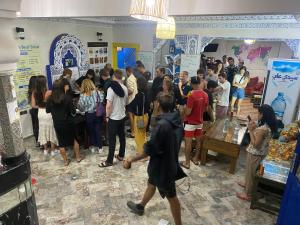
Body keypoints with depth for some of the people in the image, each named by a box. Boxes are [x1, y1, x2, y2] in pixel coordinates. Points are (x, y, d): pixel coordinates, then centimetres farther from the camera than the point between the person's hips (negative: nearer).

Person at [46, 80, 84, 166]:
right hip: (68, 122, -1)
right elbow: (73, 111, -15)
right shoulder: (67, 97, -16)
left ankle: (65, 161, 23)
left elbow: (47, 111, 2)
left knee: (61, 142, 13)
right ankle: (78, 157, 27)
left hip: (57, 124, 2)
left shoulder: (50, 99, -9)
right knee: (74, 139, 18)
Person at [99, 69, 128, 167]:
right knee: (122, 137, 17)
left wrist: (107, 116, -9)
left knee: (112, 139, 1)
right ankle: (121, 155, 30)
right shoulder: (125, 88, 0)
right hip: (122, 116, 6)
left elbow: (108, 105, -21)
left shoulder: (111, 88, -19)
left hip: (113, 118, -6)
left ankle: (109, 161, 10)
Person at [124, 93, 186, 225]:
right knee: (151, 183, 28)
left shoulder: (162, 125, -31)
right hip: (171, 162, 9)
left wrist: (132, 160, -18)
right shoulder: (177, 121, -4)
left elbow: (150, 150, -28)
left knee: (171, 196, 10)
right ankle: (140, 207, 51)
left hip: (163, 165, -9)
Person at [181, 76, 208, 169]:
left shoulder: (192, 96, -23)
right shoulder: (205, 95, -2)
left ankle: (187, 162, 10)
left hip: (190, 122, -7)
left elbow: (188, 112, -21)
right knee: (198, 141, 17)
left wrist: (185, 107, -1)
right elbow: (205, 109, 10)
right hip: (200, 122, 7)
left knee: (188, 142, 2)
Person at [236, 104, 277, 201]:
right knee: (250, 171, 28)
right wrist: (255, 128, 3)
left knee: (250, 172, 7)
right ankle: (247, 184, 50)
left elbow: (255, 144, -28)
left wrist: (251, 130, -24)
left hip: (255, 153, -9)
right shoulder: (269, 126, -1)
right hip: (261, 152, 9)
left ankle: (248, 194, 22)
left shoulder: (263, 129, -31)